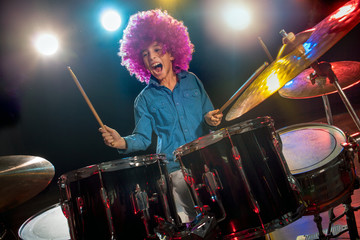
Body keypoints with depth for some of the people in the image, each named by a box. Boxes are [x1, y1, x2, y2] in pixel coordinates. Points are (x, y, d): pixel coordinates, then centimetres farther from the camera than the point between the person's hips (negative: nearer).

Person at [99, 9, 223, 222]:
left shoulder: (192, 80, 10)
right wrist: (123, 143, -18)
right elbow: (143, 138, 2)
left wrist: (211, 120, -7)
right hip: (175, 168, -2)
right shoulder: (145, 100, 4)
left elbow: (209, 115, 16)